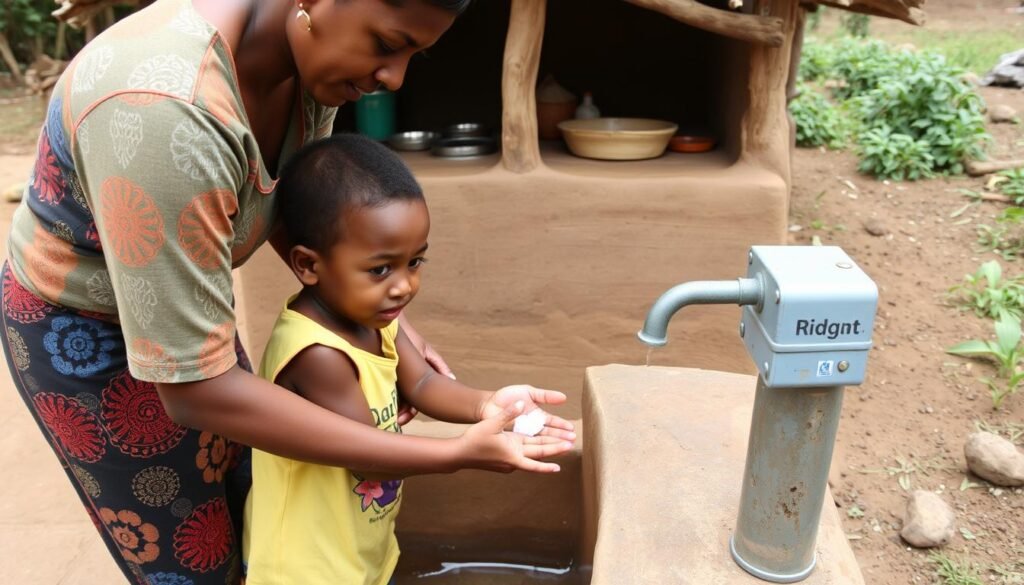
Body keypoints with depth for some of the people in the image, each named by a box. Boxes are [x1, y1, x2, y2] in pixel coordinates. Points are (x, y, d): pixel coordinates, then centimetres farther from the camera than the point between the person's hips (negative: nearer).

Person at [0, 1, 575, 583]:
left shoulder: (312, 53, -16)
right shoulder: (165, 114, -42)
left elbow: (291, 212, 3)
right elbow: (196, 390, -37)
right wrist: (448, 455, -36)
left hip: (179, 296, 7)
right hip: (79, 330, -6)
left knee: (243, 508, 21)